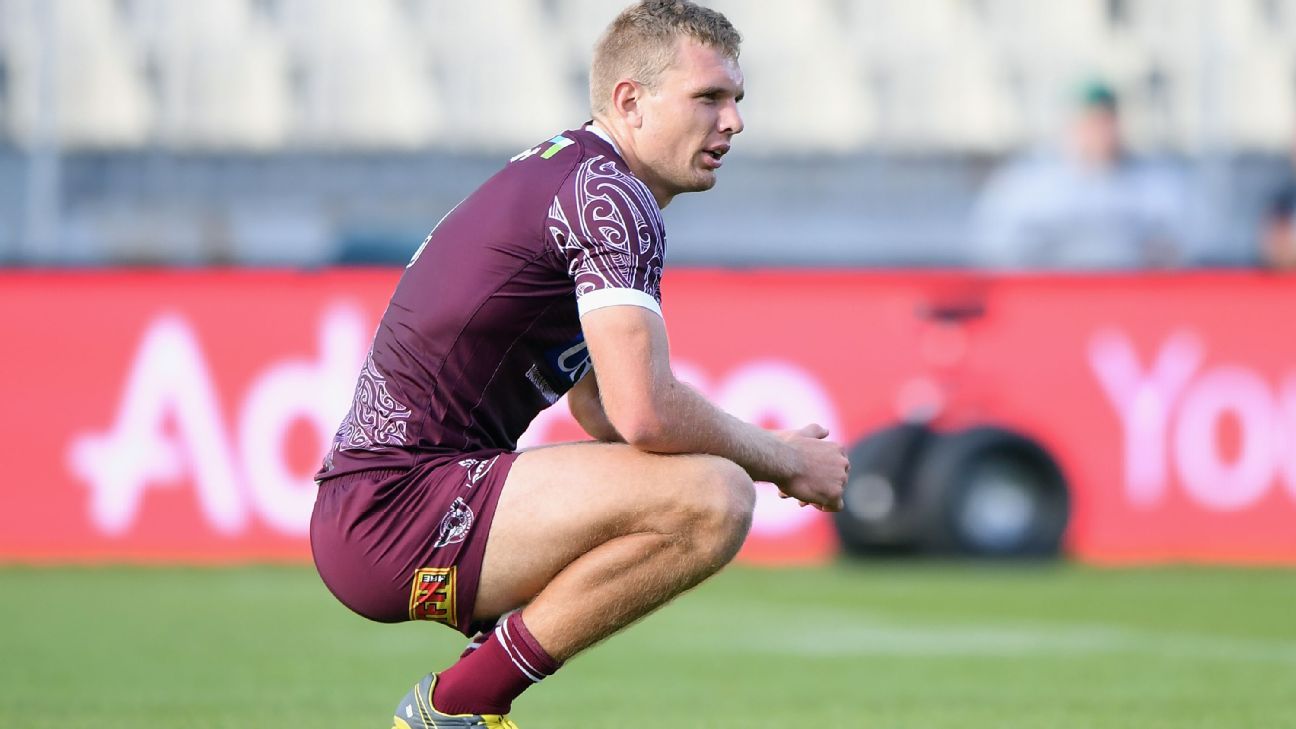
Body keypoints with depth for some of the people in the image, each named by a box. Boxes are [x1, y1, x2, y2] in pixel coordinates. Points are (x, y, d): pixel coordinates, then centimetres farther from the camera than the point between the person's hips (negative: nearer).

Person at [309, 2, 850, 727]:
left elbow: (600, 408, 27)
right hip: (396, 514, -11)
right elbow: (645, 413, -23)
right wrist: (785, 461, -5)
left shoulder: (557, 174, 21)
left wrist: (768, 454, 12)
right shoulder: (611, 198, -12)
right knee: (712, 500, -24)